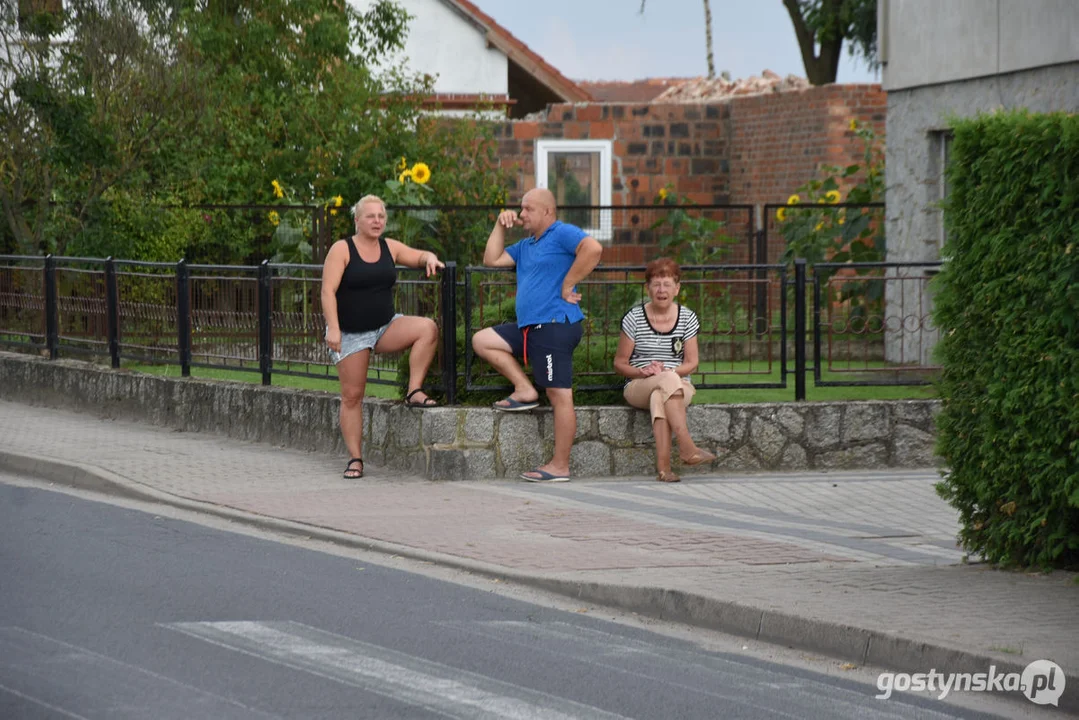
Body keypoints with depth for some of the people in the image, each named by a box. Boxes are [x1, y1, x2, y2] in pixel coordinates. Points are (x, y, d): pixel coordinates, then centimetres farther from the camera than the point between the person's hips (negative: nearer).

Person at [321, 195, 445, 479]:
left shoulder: (390, 248, 5)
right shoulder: (342, 250, -9)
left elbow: (419, 256, 17)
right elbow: (328, 291, -15)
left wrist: (429, 259, -9)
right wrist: (332, 328, -25)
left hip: (386, 327, 4)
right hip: (351, 334, -4)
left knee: (427, 328, -23)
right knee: (352, 395, -4)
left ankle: (414, 392, -18)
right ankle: (355, 459, 3)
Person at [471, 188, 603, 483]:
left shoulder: (563, 234, -7)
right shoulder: (526, 245, 23)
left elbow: (593, 248, -25)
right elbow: (492, 260, 22)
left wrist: (567, 285, -20)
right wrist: (500, 226, 16)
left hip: (555, 325, -10)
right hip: (530, 327, 10)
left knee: (560, 396, -8)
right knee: (482, 340, 10)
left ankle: (560, 467, -8)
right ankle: (525, 390, 6)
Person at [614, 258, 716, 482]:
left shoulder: (687, 318, 7)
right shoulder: (634, 318, 2)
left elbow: (691, 363, 5)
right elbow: (619, 363, 4)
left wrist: (666, 371, -14)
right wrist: (643, 372, -17)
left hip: (680, 387, 1)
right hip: (638, 387, -1)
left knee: (659, 398, -37)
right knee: (669, 381, -37)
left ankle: (663, 465, -48)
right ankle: (687, 448, -45)